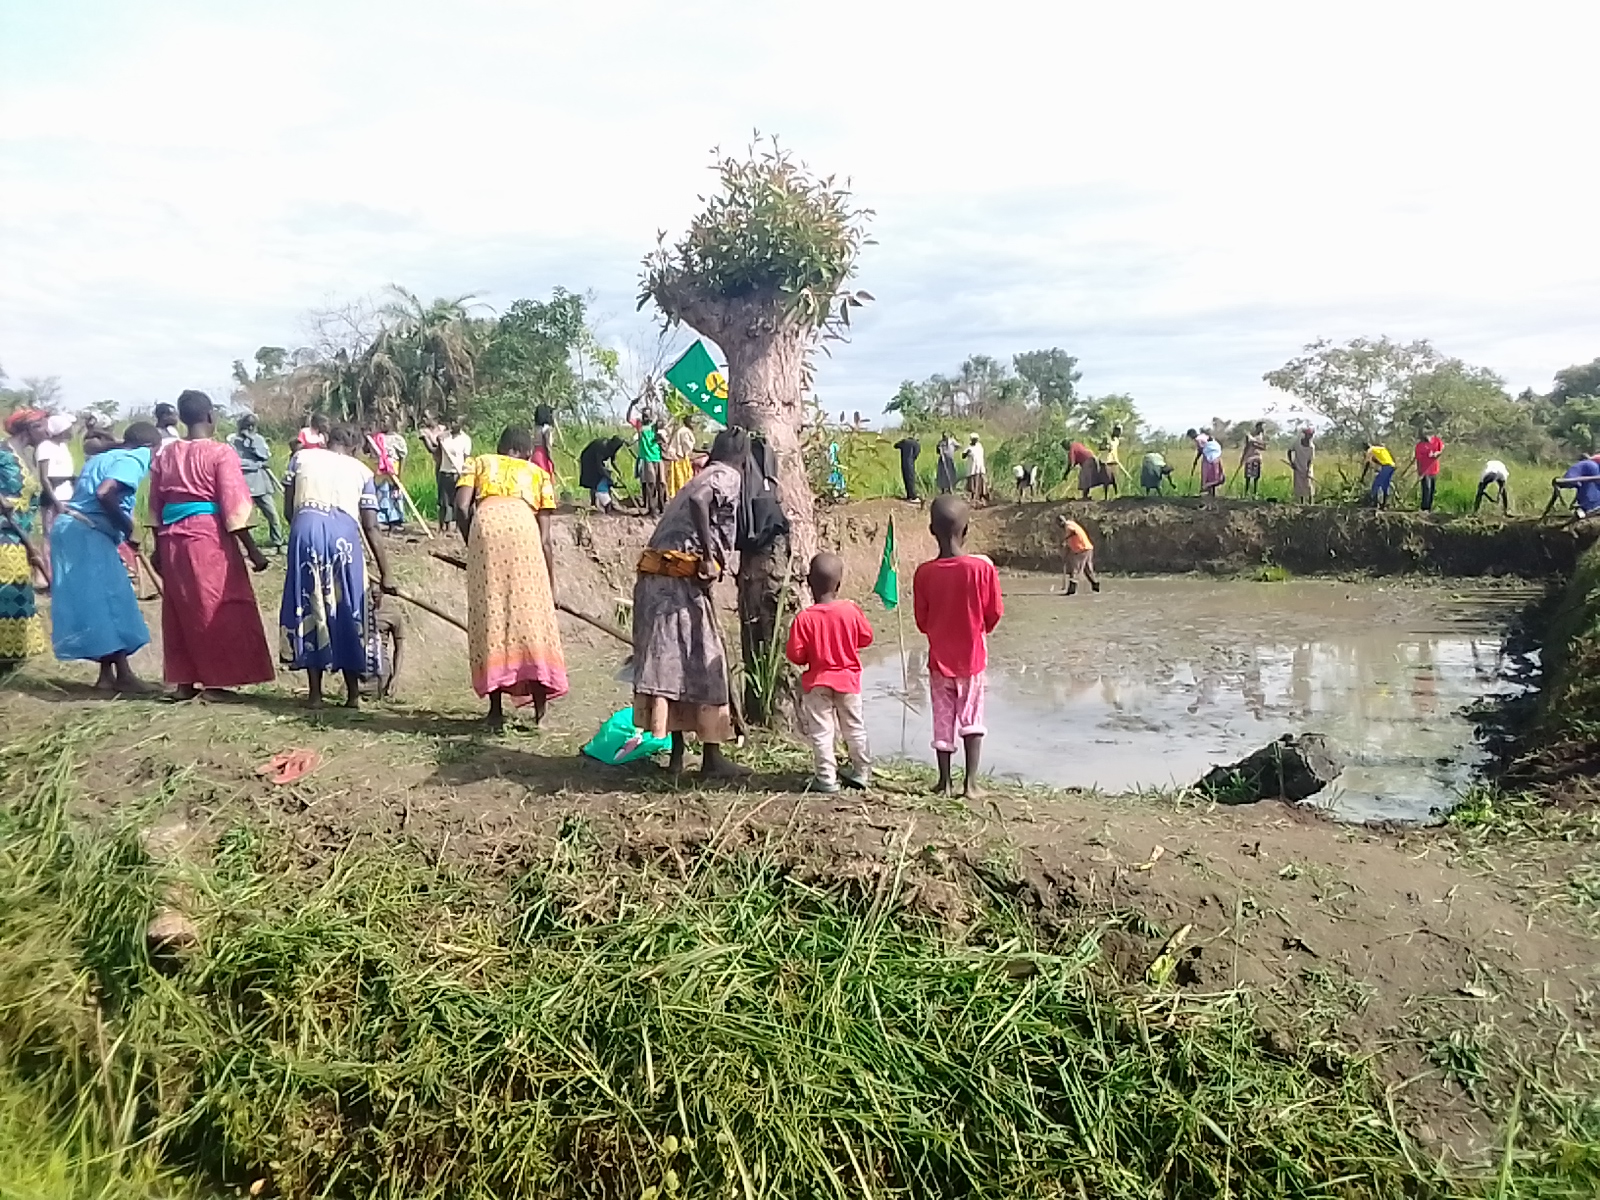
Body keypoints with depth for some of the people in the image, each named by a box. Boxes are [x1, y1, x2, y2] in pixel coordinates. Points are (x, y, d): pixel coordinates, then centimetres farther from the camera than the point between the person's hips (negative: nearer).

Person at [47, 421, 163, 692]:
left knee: (99, 601, 13)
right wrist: (127, 527, -12)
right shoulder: (134, 460, -8)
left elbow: (90, 493, 21)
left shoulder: (102, 457, 22)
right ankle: (123, 674, -3)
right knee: (111, 601, -5)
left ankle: (107, 674, 17)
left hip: (72, 529, 10)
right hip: (88, 535, -10)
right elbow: (104, 494, -24)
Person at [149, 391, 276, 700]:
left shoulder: (165, 456, 9)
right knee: (220, 610, 5)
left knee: (181, 611, 13)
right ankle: (215, 680, 7)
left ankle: (185, 682, 18)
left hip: (172, 541, 6)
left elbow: (156, 508, 12)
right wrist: (251, 549, -7)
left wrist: (159, 549, 21)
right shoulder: (220, 453, -9)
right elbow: (233, 507, -12)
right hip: (210, 540, -6)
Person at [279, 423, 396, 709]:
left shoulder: (301, 457, 24)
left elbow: (288, 508, 17)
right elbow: (371, 528, 15)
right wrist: (384, 574, 16)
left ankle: (316, 694, 12)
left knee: (309, 608, 9)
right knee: (347, 610, 10)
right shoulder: (361, 470, 22)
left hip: (306, 529, 0)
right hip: (344, 533, 0)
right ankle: (353, 694, 14)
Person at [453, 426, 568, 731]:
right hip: (522, 523, 0)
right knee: (531, 612, 8)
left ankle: (496, 710, 9)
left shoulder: (478, 462, 31)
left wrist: (473, 546, 23)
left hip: (486, 521, 0)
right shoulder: (538, 473, 31)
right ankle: (539, 695, 5)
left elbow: (461, 507, 10)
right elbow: (545, 538, 21)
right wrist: (551, 587, 25)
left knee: (489, 614, 7)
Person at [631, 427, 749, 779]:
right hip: (682, 583, -9)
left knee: (674, 662, 14)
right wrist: (708, 557, -20)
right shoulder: (728, 476, -1)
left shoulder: (701, 477, 25)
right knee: (704, 663, 1)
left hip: (653, 581, 9)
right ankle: (712, 758, 8)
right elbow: (699, 502, -23)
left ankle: (678, 753, 22)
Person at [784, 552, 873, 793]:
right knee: (854, 727, 17)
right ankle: (861, 772, 28)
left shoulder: (804, 618, -17)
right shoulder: (851, 610, -12)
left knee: (821, 731, 6)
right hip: (848, 679, 3)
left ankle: (826, 778, 7)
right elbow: (866, 638, 1)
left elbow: (795, 654, -14)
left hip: (817, 682, -2)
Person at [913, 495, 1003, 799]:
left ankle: (945, 782, 18)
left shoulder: (924, 573, -12)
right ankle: (971, 783, 11)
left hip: (940, 658, 1)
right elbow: (994, 613, -7)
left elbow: (922, 622, -3)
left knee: (943, 720, 12)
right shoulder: (982, 567, -16)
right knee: (972, 719, 12)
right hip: (972, 657, -1)